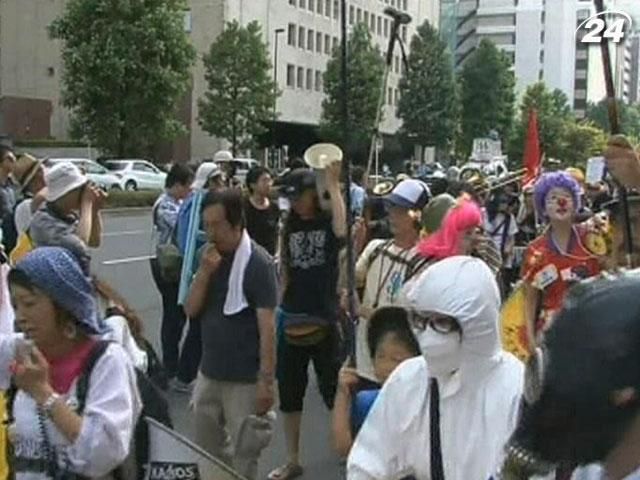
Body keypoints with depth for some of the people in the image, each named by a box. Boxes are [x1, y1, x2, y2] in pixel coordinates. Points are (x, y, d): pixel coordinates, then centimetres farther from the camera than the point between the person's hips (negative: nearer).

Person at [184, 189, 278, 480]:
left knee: (243, 456, 5)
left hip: (245, 379, -6)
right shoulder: (208, 255, 5)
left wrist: (266, 381, -18)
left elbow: (267, 327, -16)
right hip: (208, 373, 7)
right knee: (207, 451, 17)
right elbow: (191, 310, 2)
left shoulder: (258, 263, -15)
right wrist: (204, 271, -14)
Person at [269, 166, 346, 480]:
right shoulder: (290, 226, 7)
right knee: (289, 392, 10)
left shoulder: (329, 222, -8)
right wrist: (283, 308, 0)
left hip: (324, 319, -5)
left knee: (333, 389, 5)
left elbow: (343, 231, -33)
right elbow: (285, 272, 11)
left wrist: (333, 184, -29)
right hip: (292, 319, 5)